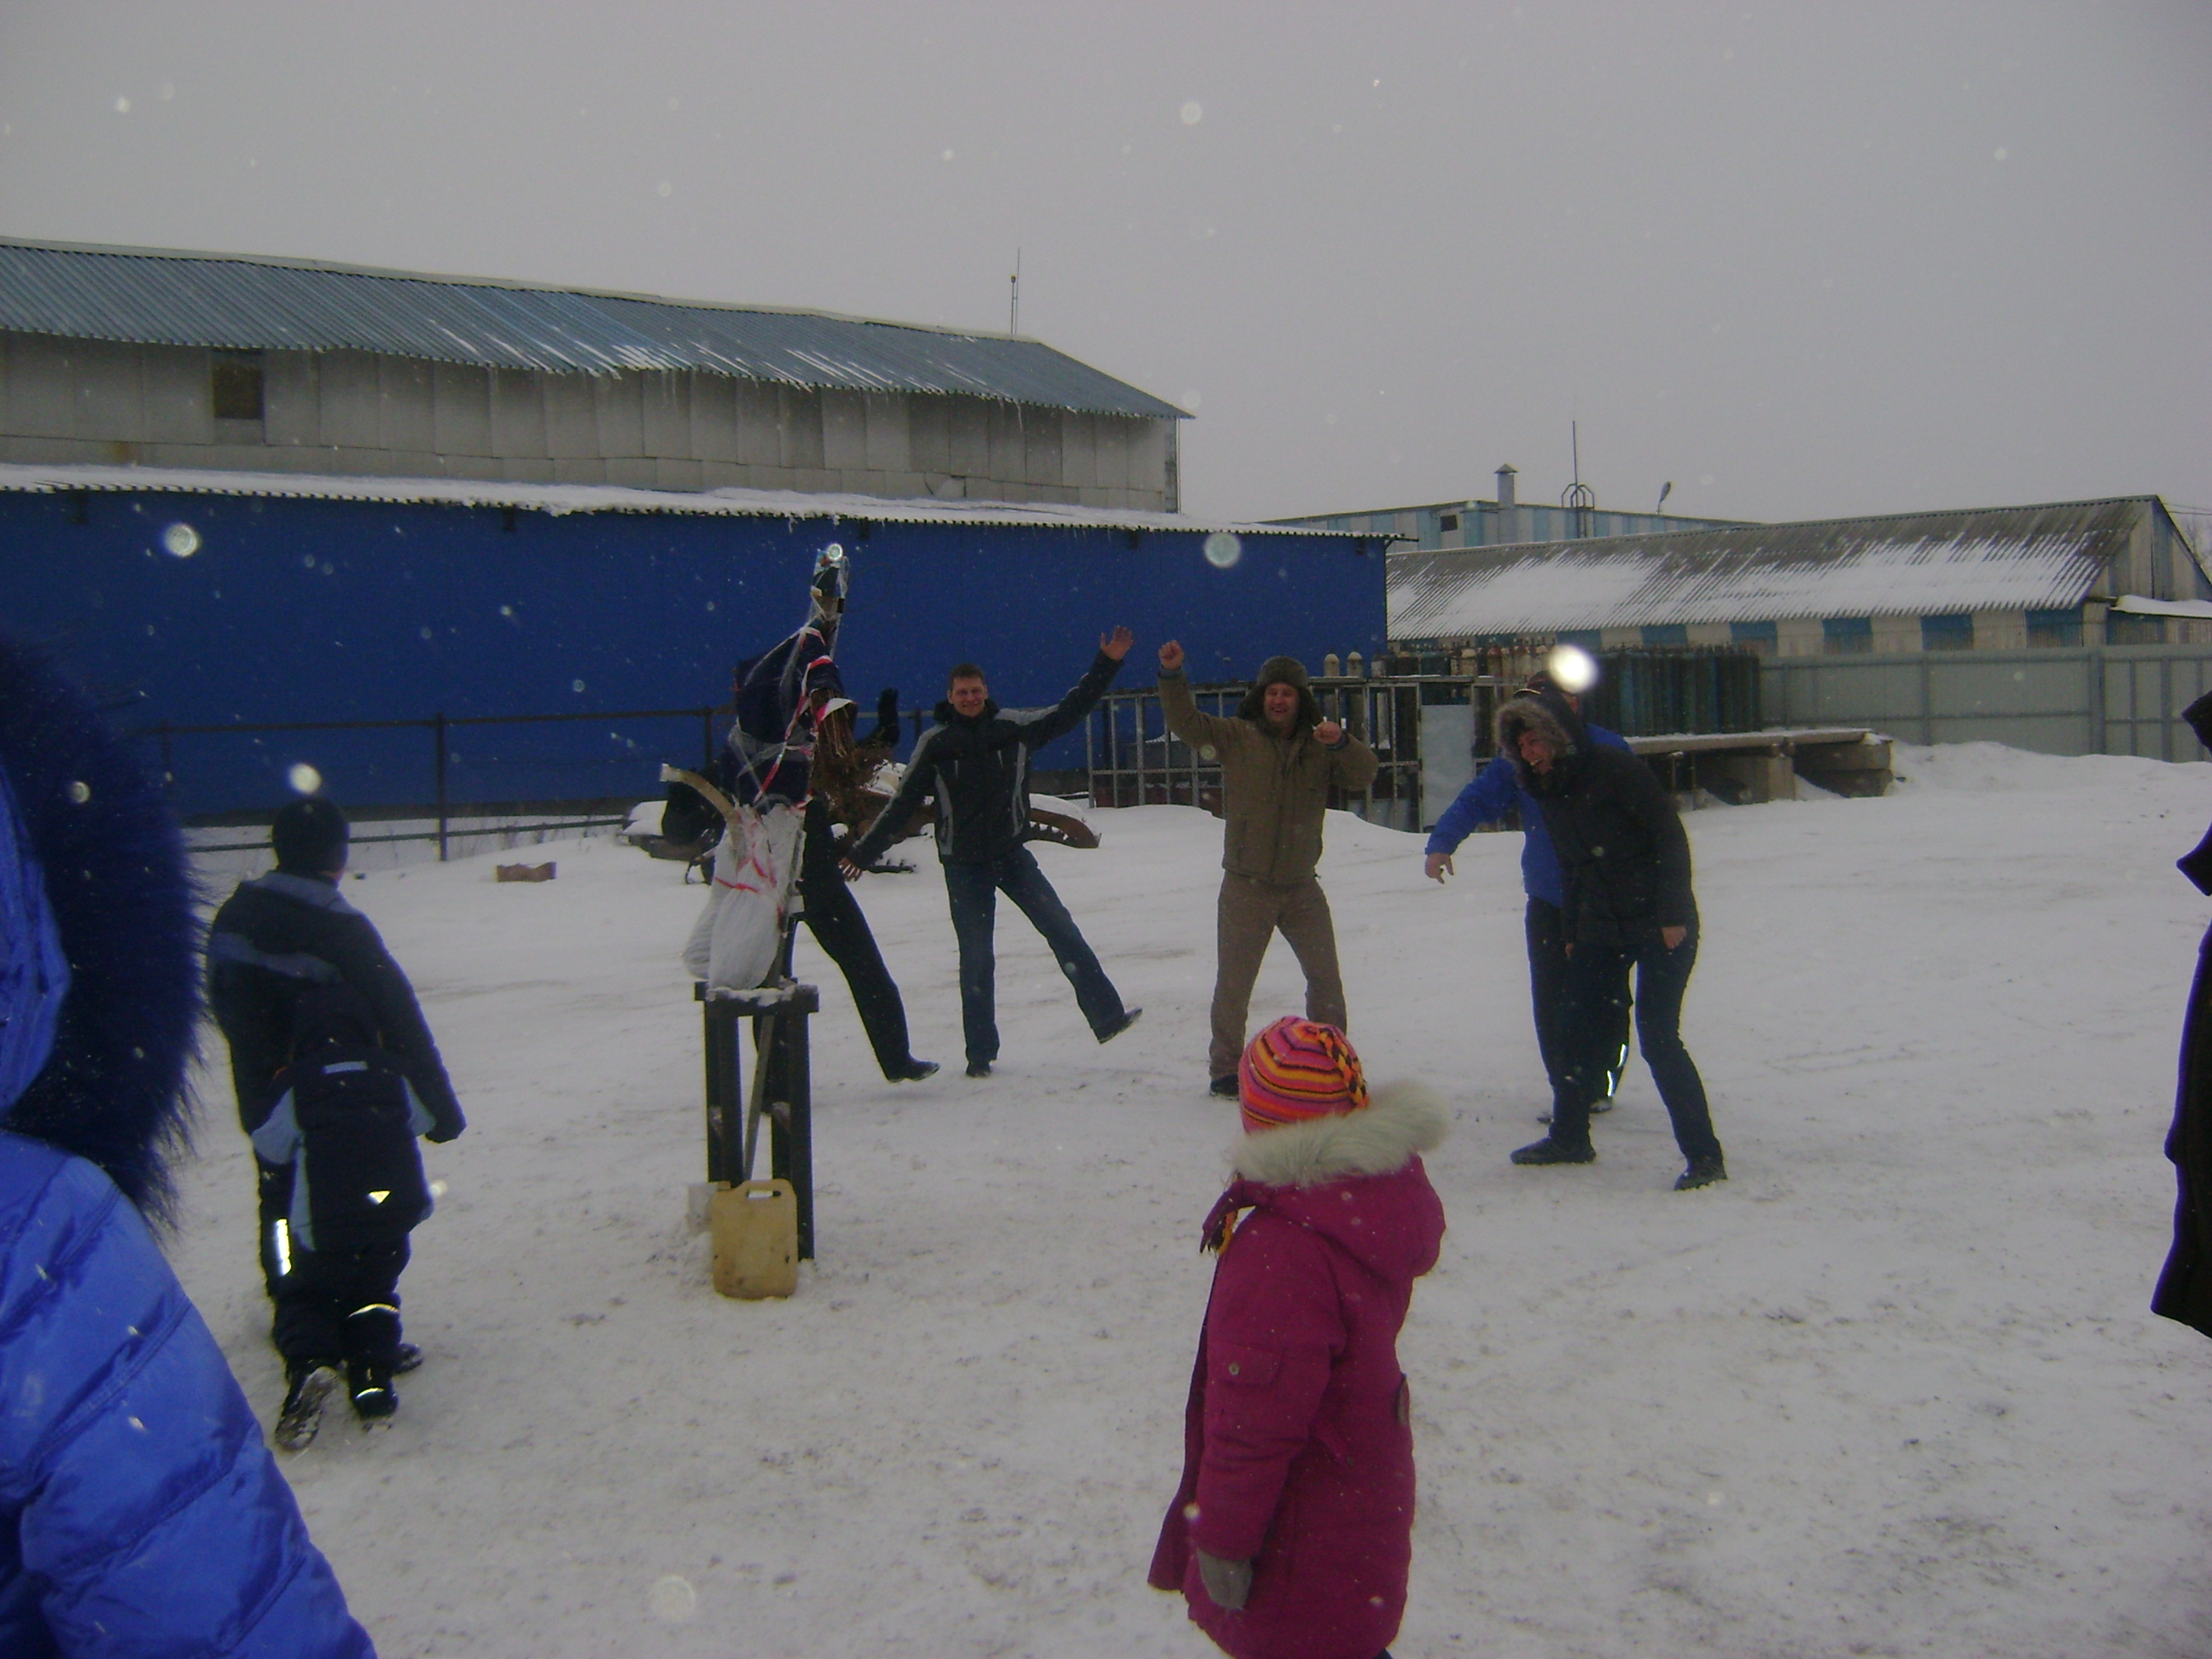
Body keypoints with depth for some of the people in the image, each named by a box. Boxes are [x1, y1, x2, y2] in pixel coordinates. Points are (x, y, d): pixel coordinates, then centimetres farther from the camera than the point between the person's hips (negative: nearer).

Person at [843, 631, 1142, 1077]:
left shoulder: (1014, 726, 0)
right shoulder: (935, 743, -3)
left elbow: (1070, 710, 7)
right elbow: (903, 803, 4)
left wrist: (1106, 665, 2)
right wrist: (865, 851, 6)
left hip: (1012, 853, 2)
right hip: (963, 865, -1)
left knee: (1061, 928, -7)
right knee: (976, 959, 3)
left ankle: (1107, 1015, -5)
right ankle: (981, 1053, 12)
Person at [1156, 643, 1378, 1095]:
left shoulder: (1319, 747, 5)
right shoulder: (1237, 737, -2)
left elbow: (1363, 775, -7)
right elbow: (1186, 722, -11)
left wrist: (1342, 743, -26)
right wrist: (1172, 675, -26)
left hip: (1302, 887, 3)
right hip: (1246, 888, -3)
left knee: (1326, 979, 13)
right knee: (1233, 985, 3)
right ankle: (1225, 1070, 16)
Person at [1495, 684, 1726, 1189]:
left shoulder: (1614, 770, -15)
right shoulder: (1549, 791, 7)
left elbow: (1670, 837, -16)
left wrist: (1673, 915, -18)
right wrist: (1572, 932, 15)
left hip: (1660, 924, -7)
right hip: (1600, 929, 8)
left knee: (1658, 1038, -12)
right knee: (1582, 1032, 10)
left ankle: (1705, 1157, -4)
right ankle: (1569, 1137, 26)